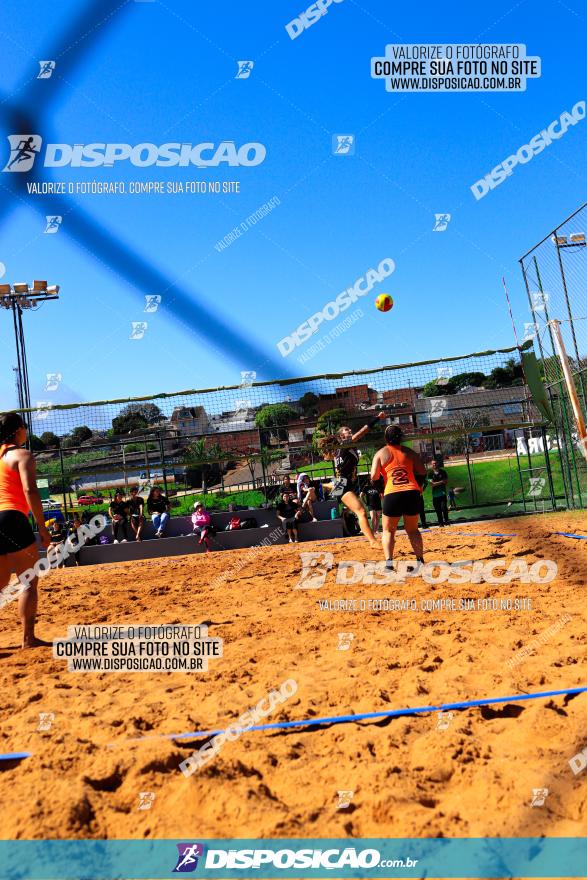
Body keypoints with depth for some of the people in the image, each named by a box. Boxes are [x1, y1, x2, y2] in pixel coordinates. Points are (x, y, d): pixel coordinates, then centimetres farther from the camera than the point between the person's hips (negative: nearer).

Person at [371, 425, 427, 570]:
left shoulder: (381, 453, 4)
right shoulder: (409, 452, 12)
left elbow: (374, 476, -4)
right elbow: (422, 472, 9)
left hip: (392, 494, -2)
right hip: (412, 493, 3)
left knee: (388, 531, 11)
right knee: (413, 530, 18)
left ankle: (389, 562, -4)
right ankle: (420, 560, 13)